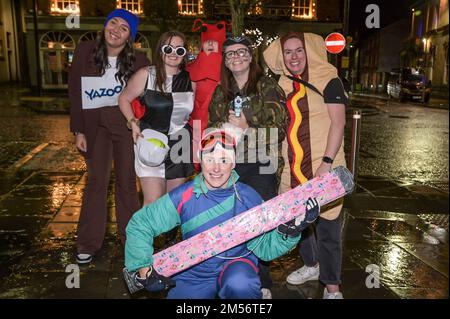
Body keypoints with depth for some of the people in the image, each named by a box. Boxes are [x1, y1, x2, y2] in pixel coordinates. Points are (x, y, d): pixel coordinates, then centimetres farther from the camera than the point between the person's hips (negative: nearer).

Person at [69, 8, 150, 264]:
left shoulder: (138, 60, -5)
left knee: (127, 180, 7)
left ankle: (132, 237, 22)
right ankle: (89, 243, 16)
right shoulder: (85, 51, -2)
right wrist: (78, 131, -1)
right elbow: (75, 92, 1)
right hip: (95, 123, 1)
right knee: (96, 180, 3)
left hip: (126, 123, 0)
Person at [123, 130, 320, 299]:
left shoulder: (248, 197, -14)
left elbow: (264, 247, -10)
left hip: (236, 262, -2)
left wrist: (289, 231, -28)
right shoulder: (183, 197, -15)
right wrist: (144, 271, -12)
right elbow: (139, 225, -8)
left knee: (240, 286, -34)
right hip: (192, 274, 3)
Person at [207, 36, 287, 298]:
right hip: (228, 166, 4)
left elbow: (280, 128, -7)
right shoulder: (221, 92, 15)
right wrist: (226, 127, -2)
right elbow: (212, 128, 21)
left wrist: (246, 128, -15)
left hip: (260, 166, -4)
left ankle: (262, 283, 18)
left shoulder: (268, 86, 0)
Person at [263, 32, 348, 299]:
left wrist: (327, 162, -21)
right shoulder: (284, 85, 11)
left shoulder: (328, 80, -5)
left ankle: (332, 288, 14)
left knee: (327, 227, -2)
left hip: (323, 167, -5)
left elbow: (338, 122, -12)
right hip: (293, 170, 6)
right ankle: (312, 266, 39)